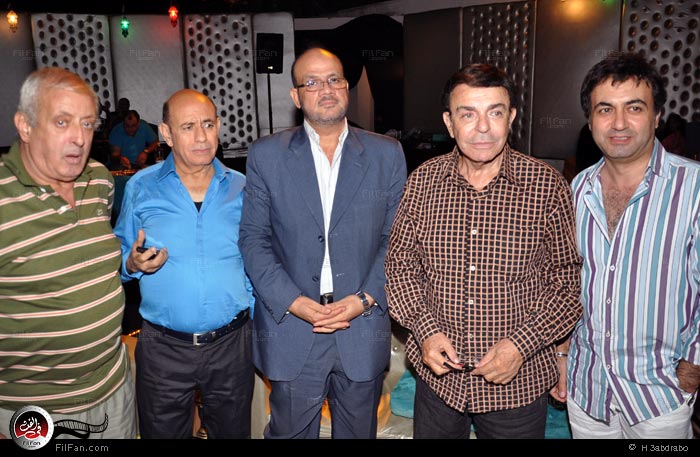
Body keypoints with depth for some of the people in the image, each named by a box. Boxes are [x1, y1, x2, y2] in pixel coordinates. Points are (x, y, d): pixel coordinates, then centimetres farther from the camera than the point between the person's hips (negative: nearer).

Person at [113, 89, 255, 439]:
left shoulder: (241, 188, 0)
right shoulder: (140, 187, -2)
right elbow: (122, 259, 7)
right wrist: (134, 264, -14)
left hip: (231, 344, 1)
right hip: (162, 346, 0)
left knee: (233, 431, 19)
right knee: (162, 432, 17)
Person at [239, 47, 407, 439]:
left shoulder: (387, 154, 2)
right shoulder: (266, 155, 0)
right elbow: (253, 238, -1)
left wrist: (367, 298, -10)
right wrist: (292, 301, -12)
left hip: (364, 331, 1)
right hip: (291, 332, 0)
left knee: (359, 430, 19)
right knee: (289, 430, 15)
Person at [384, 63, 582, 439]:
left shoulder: (548, 185, -10)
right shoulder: (422, 181, -3)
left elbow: (567, 279, -6)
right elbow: (400, 263, 2)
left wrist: (521, 344, -15)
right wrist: (425, 328, -10)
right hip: (438, 373, 2)